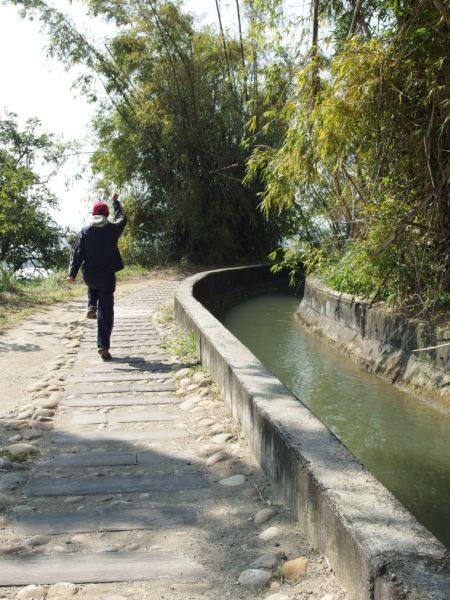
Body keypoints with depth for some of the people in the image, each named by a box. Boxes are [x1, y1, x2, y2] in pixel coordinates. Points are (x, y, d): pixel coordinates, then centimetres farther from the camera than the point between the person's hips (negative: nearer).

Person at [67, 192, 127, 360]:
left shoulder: (85, 232, -2)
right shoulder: (112, 229, -4)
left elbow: (77, 253, -6)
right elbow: (122, 218, 18)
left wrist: (72, 273, -5)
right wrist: (115, 202, 32)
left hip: (89, 276, 2)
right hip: (107, 276, -2)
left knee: (93, 288, 41)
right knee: (106, 311, 2)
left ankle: (91, 307, 15)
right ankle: (103, 346, -3)